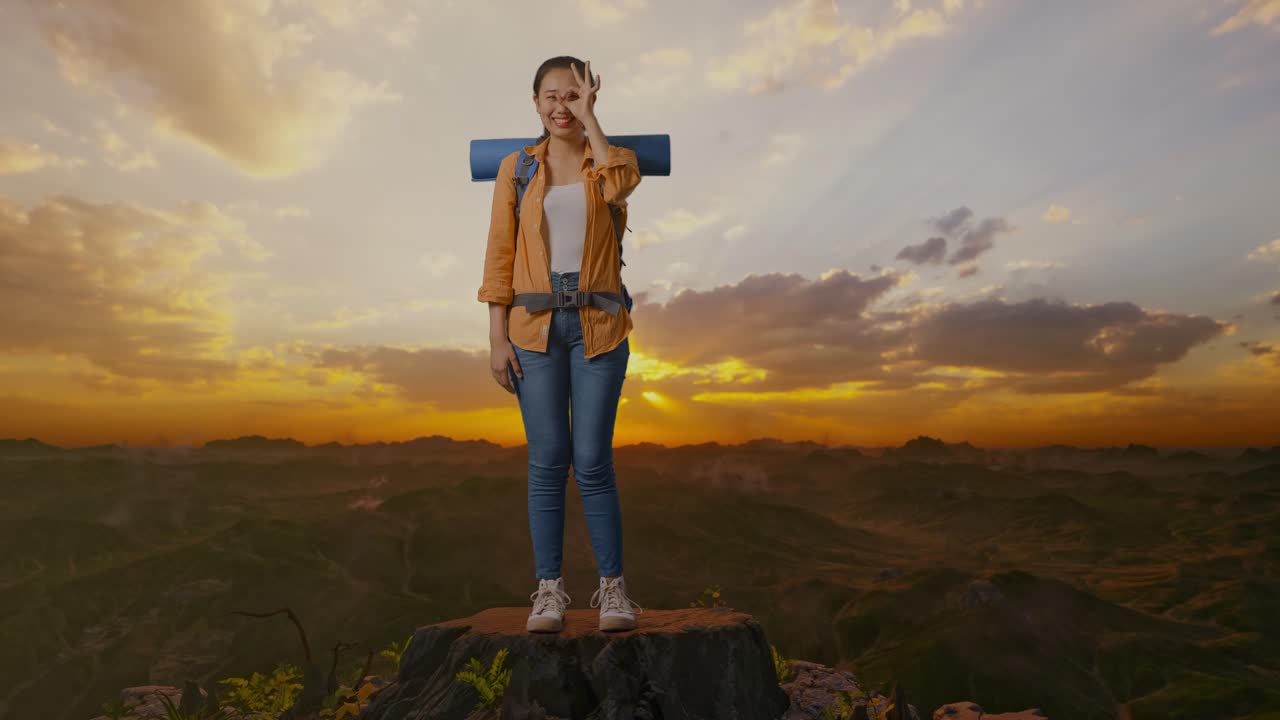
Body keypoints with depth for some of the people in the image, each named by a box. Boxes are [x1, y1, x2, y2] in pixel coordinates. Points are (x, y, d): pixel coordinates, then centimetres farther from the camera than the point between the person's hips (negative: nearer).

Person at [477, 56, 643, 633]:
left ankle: (612, 586, 13)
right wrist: (497, 337, -2)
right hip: (535, 324, 1)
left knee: (592, 460, -3)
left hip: (599, 324, -1)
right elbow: (499, 254, 6)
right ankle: (549, 588, 14)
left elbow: (618, 187, -17)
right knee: (547, 460, 2)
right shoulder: (515, 167, 11)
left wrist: (589, 120, -5)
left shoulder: (613, 159, 10)